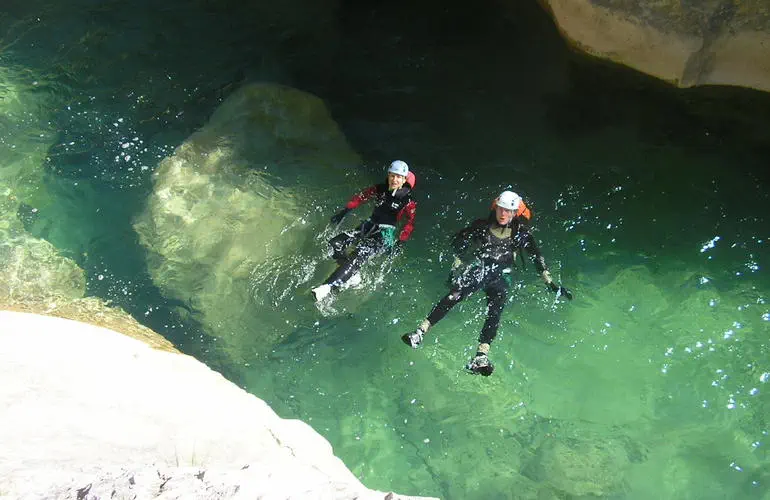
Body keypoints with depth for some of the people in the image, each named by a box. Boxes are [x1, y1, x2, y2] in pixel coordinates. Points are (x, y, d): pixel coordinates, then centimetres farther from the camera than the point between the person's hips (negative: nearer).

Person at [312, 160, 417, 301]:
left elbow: (410, 223, -7)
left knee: (358, 256, -28)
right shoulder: (379, 190, 1)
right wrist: (344, 212, 9)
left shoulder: (407, 201, -10)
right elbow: (360, 197, 12)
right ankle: (352, 274, 0)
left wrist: (400, 243, -17)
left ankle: (328, 287, -36)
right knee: (335, 244, -9)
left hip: (385, 233, -6)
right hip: (369, 225, 6)